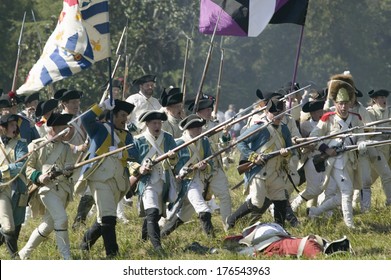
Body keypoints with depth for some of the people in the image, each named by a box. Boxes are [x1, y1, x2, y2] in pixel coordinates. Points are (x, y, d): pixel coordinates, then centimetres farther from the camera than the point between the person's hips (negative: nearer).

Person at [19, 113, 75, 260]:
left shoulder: (65, 147, 15)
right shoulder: (36, 145, 0)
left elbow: (69, 167, 4)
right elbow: (27, 167, -1)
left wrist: (65, 171, -19)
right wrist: (39, 177, -19)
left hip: (63, 188, 6)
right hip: (47, 187, -6)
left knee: (48, 225, 10)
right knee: (61, 218, -22)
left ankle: (24, 253, 26)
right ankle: (67, 258, -18)